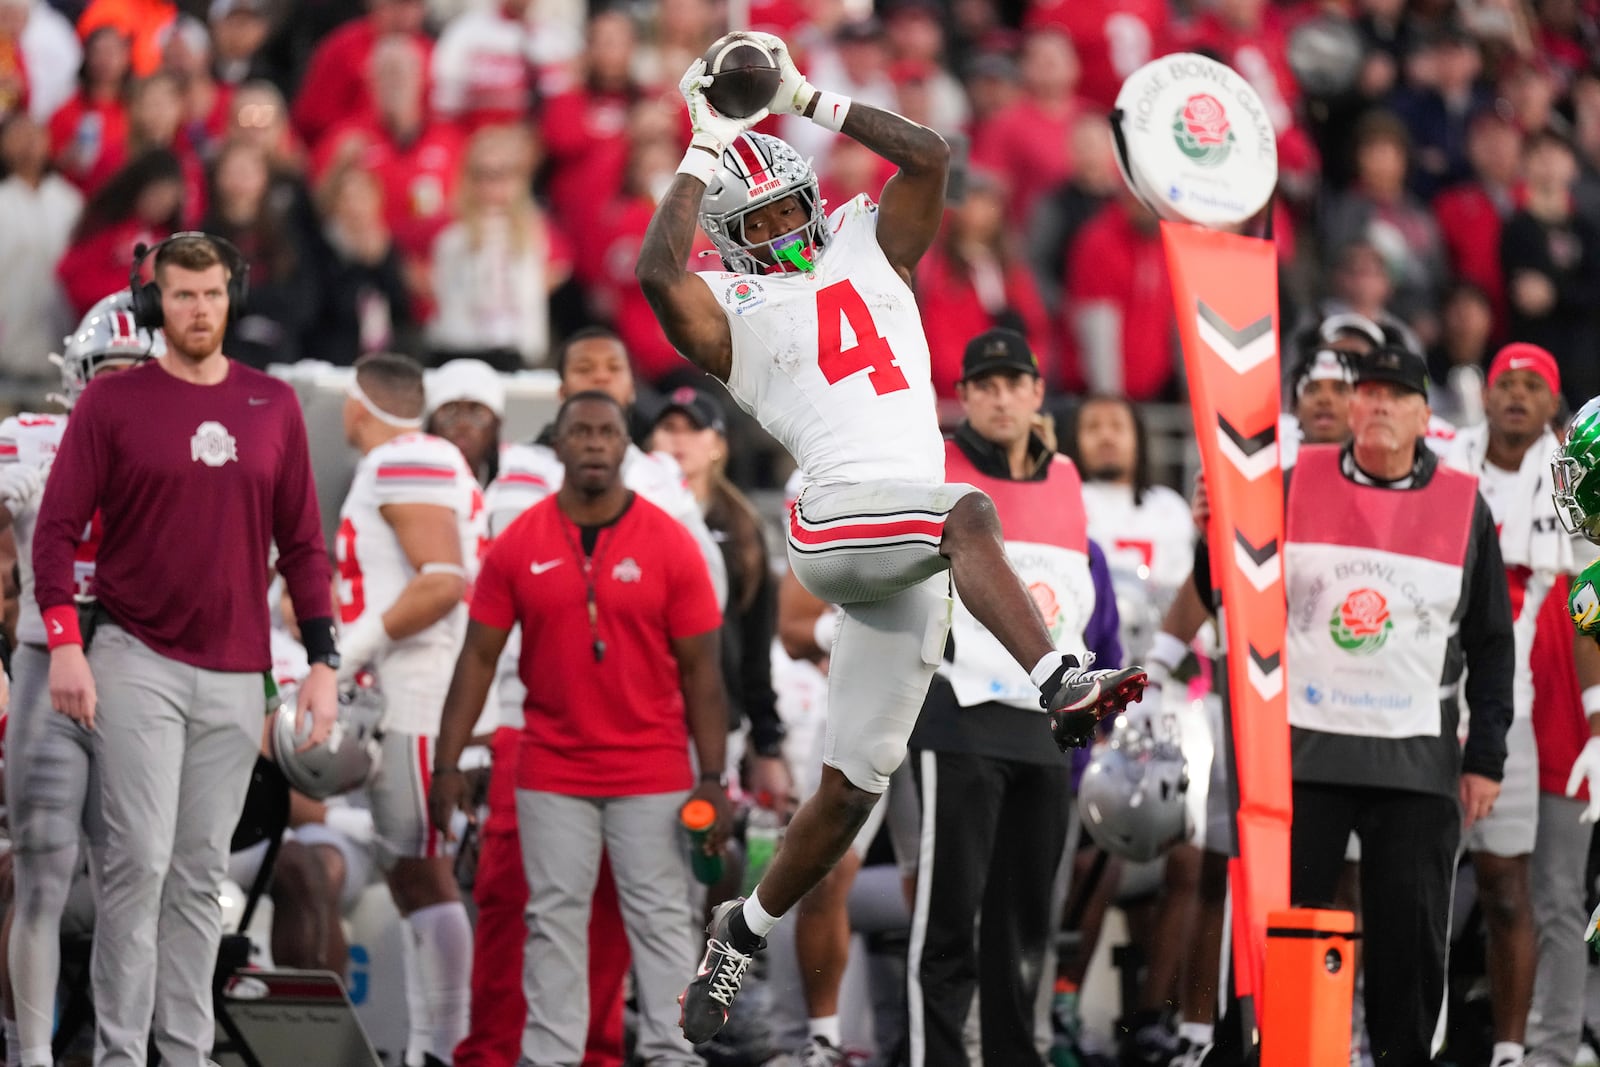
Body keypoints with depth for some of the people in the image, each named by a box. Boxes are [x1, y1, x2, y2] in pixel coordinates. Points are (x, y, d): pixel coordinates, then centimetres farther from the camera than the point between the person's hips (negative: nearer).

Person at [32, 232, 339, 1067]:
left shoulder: (273, 405, 9)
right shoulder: (112, 402, -1)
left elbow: (301, 542, 12)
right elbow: (58, 527, -2)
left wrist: (322, 661, 5)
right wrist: (65, 643, -13)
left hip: (235, 676, 3)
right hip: (135, 661, -3)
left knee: (200, 873, 7)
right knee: (138, 859, -10)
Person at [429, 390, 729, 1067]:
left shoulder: (669, 546, -3)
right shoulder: (518, 547, 0)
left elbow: (699, 668, -1)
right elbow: (479, 658, 3)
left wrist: (712, 779, -7)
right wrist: (448, 763, -4)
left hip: (652, 775, -1)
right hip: (552, 774, 1)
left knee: (661, 919, 0)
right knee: (554, 921, 3)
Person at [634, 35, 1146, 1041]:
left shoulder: (868, 248, 24)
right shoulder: (735, 312, 11)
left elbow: (930, 156, 11)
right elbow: (658, 273, -11)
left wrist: (812, 101, 13)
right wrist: (705, 155, 0)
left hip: (903, 560, 5)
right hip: (837, 516, -5)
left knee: (853, 784, 6)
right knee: (969, 512, -36)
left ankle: (744, 931, 21)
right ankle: (1060, 684, -54)